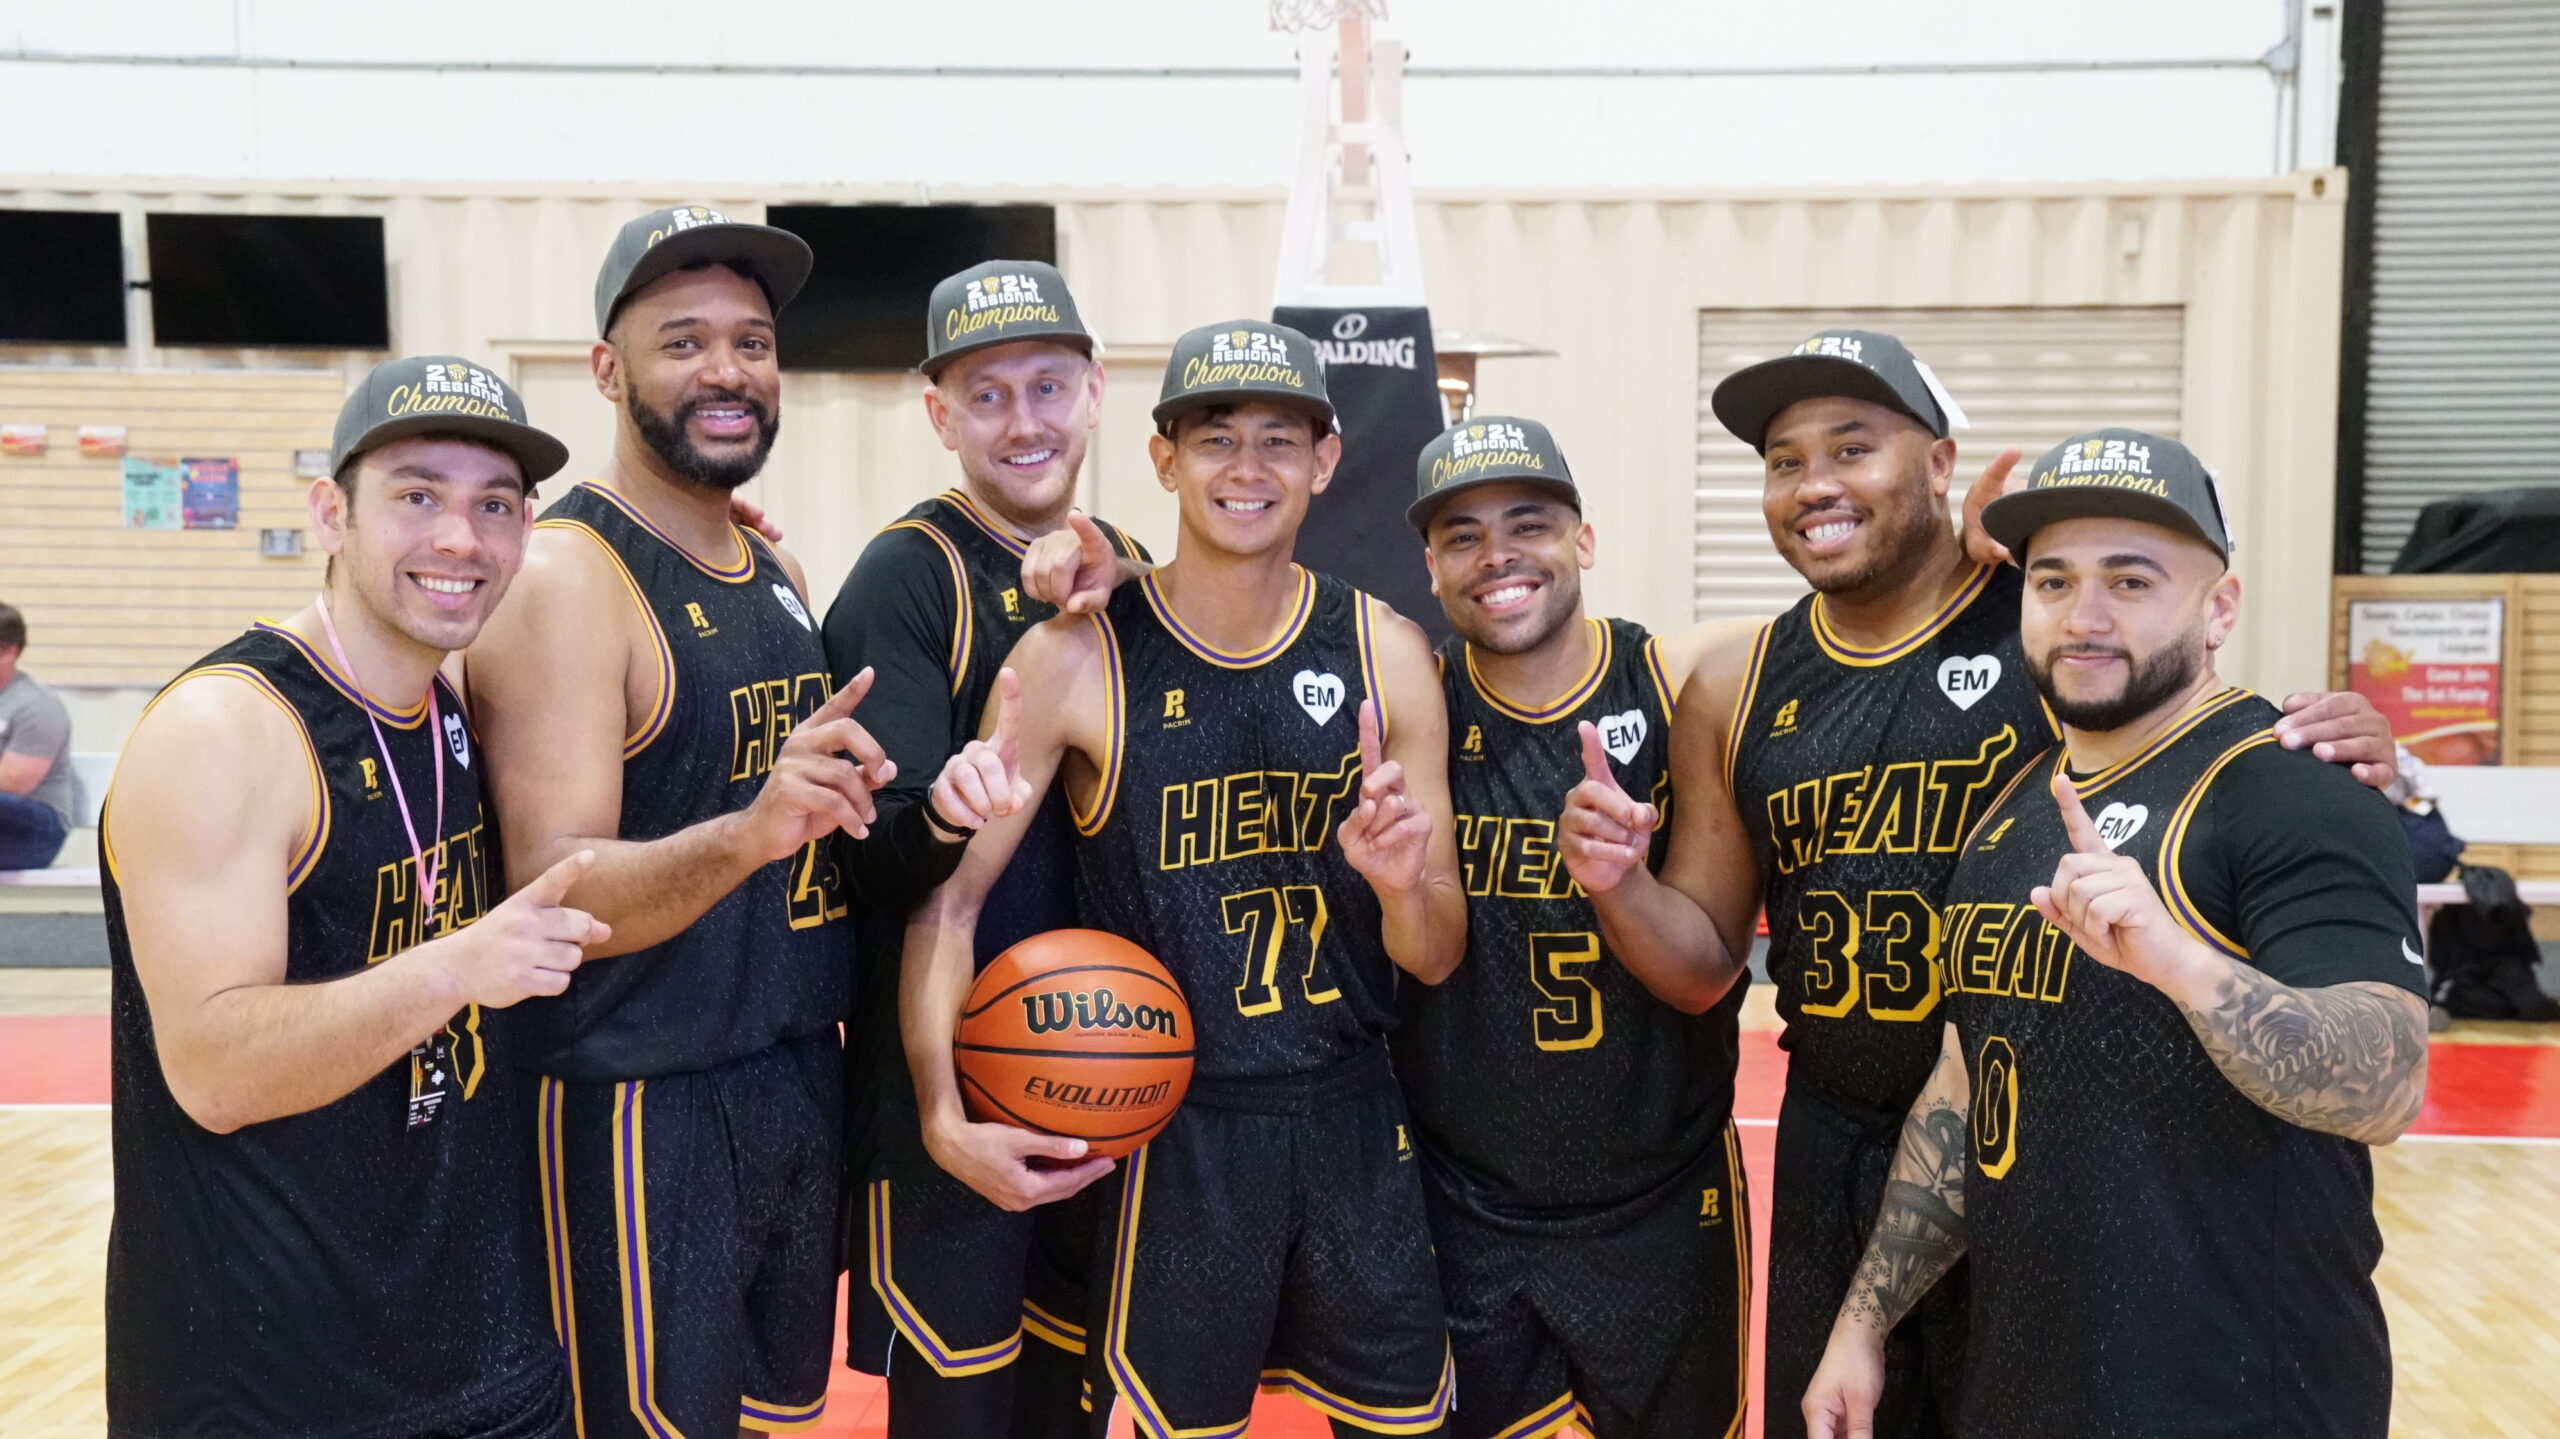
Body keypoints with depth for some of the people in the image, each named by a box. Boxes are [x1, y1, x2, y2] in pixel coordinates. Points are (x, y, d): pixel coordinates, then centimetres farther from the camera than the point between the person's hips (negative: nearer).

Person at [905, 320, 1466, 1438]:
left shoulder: (1384, 653, -2)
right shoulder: (1077, 658, -11)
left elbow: (1437, 960, 2)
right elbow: (948, 896, -8)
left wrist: (1403, 886, -20)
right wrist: (943, 1114, -20)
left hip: (1353, 1120, 3)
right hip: (1173, 1133, -3)